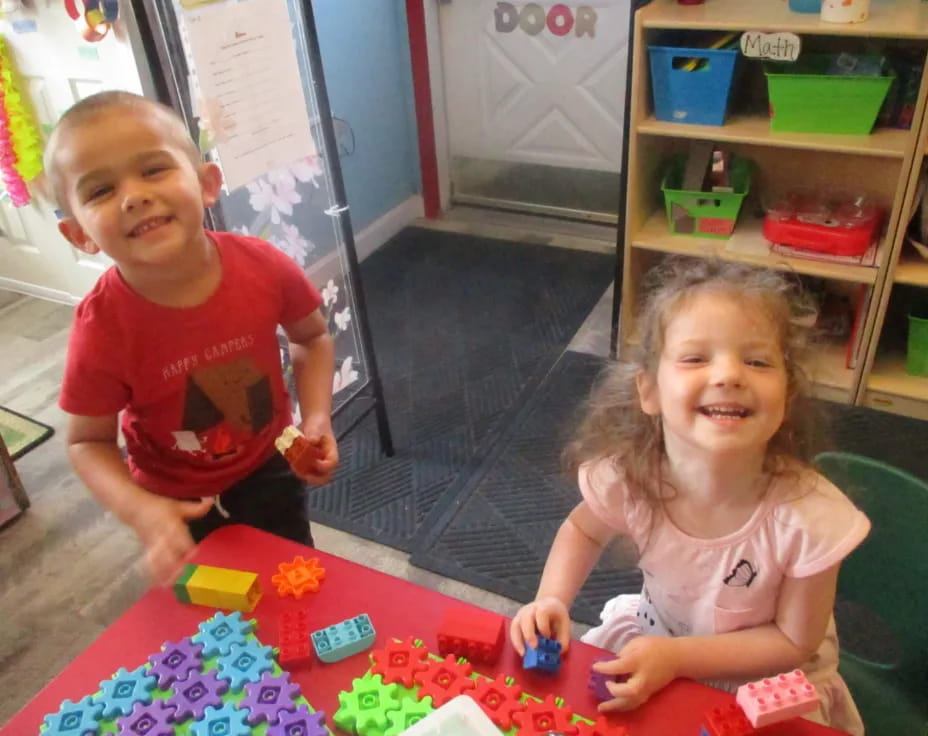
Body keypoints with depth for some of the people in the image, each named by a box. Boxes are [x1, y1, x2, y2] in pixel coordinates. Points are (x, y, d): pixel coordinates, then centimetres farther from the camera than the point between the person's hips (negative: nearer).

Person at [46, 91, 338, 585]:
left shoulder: (264, 267, -25)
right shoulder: (103, 329, -29)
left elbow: (311, 337, -4)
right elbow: (88, 442, -14)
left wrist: (316, 417, -18)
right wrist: (139, 511, -31)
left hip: (269, 471, 2)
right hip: (178, 506, -1)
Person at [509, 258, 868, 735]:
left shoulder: (808, 516, -34)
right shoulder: (628, 477, -28)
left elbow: (795, 641, -18)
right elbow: (582, 529, -4)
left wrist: (675, 658, -27)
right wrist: (551, 601, -20)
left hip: (769, 683, -1)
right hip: (656, 634, 2)